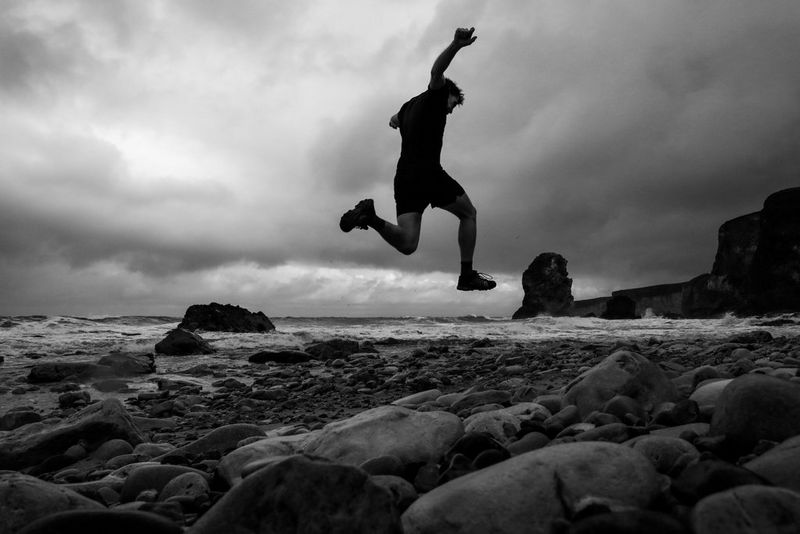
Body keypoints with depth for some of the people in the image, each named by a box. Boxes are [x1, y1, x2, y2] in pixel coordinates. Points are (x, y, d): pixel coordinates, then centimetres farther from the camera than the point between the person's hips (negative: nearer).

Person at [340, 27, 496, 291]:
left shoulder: (410, 105, 28)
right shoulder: (435, 96, 7)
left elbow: (395, 119, 51)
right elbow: (436, 72, -16)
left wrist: (395, 119, 75)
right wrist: (456, 46, -34)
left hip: (404, 177, 7)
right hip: (428, 172, -7)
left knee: (407, 244, -1)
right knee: (468, 214, 13)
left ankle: (369, 215, -23)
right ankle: (467, 275, 10)